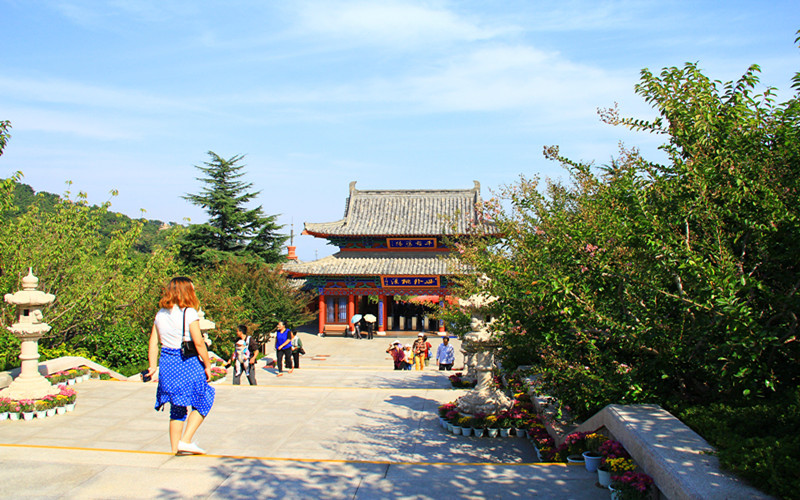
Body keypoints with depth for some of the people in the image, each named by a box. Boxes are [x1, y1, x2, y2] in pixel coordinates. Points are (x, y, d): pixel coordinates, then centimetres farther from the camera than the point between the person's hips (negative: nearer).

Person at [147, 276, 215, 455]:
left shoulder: (160, 314, 8)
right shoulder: (189, 313, -11)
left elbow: (153, 342, 8)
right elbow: (198, 343, -14)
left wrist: (153, 366, 11)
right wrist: (207, 365, -6)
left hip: (167, 362, 6)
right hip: (188, 363, -6)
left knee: (177, 408, 16)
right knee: (202, 402, 9)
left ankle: (175, 447, 20)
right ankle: (185, 441, 0)